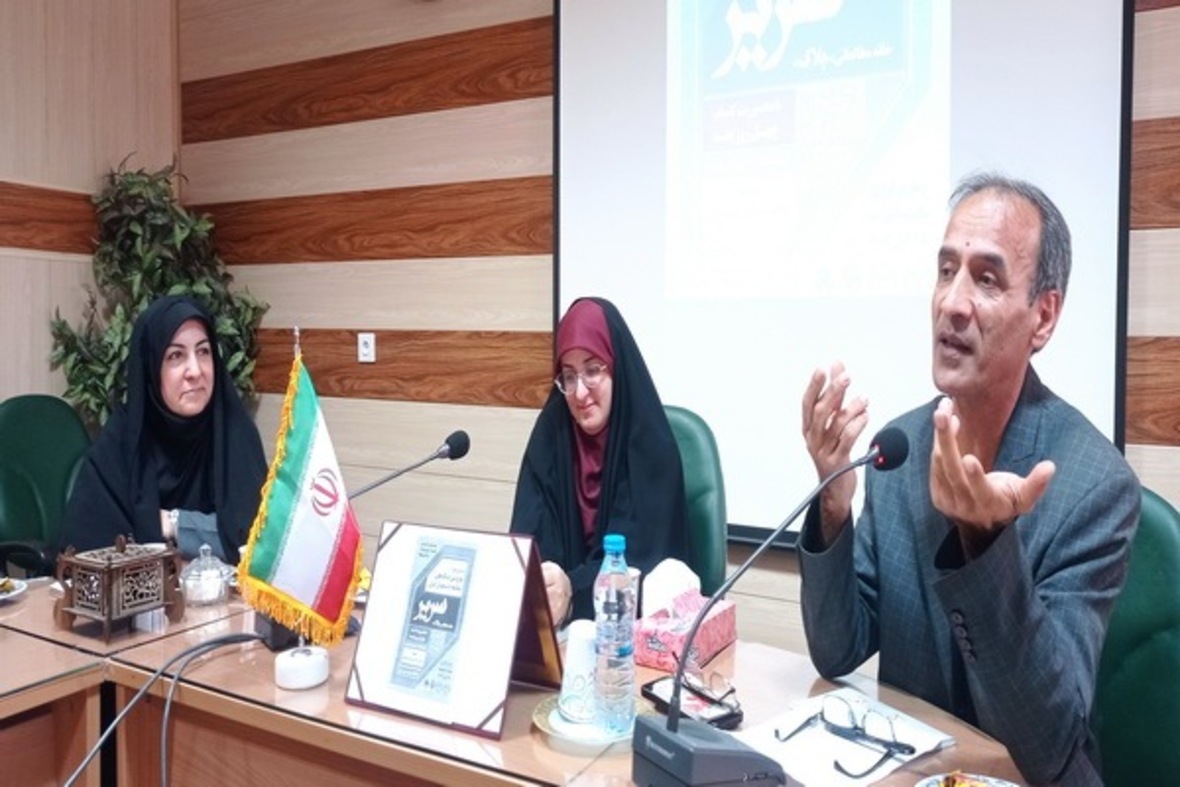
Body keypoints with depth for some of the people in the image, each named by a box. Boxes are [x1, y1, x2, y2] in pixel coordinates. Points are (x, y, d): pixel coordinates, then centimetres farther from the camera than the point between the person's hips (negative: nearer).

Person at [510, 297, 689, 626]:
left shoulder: (651, 444, -12)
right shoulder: (549, 435, -2)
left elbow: (638, 560, -19)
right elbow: (530, 537, -8)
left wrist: (573, 591, -37)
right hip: (567, 621, 3)